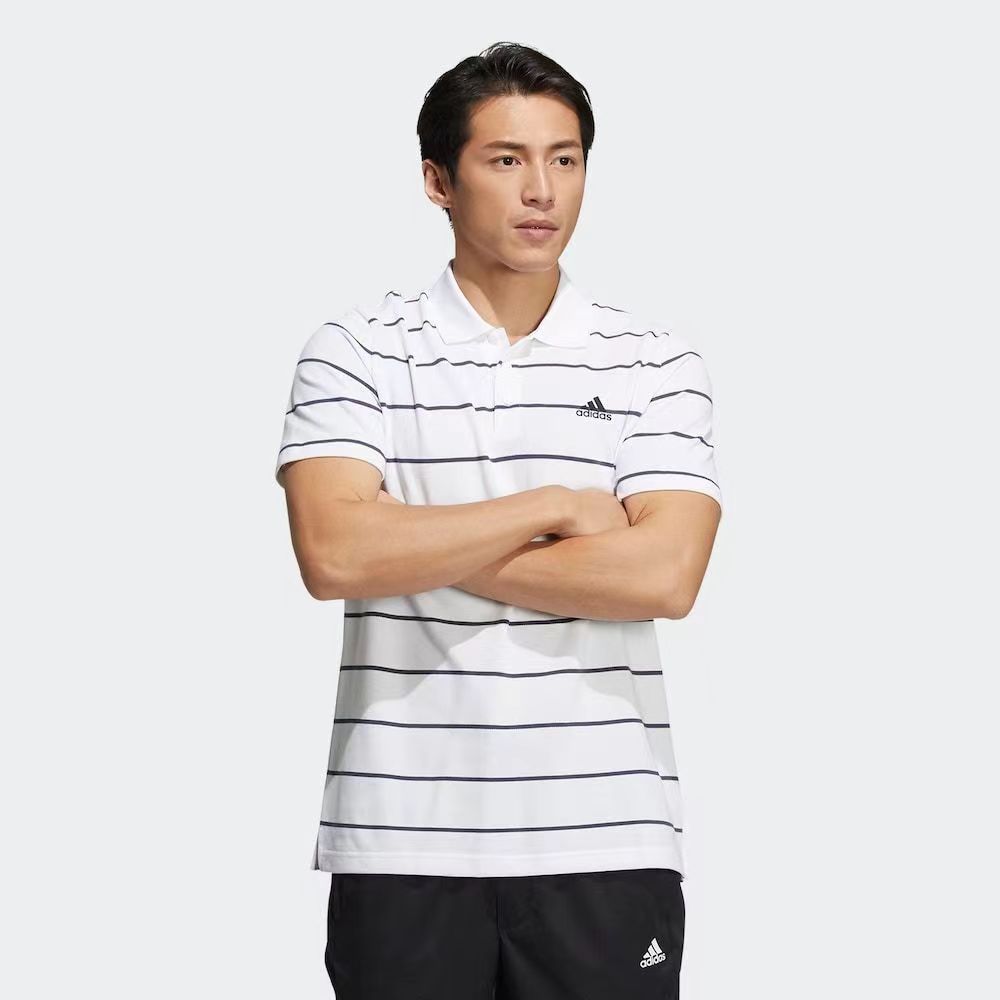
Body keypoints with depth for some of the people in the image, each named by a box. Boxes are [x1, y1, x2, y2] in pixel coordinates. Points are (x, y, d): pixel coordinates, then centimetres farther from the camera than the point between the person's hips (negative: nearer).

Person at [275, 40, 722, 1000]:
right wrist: (556, 506, -10)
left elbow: (662, 575, -11)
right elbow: (334, 554, -14)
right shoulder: (353, 352, 1)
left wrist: (418, 547, -10)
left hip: (605, 839, 1)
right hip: (403, 839, 0)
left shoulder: (656, 363, 3)